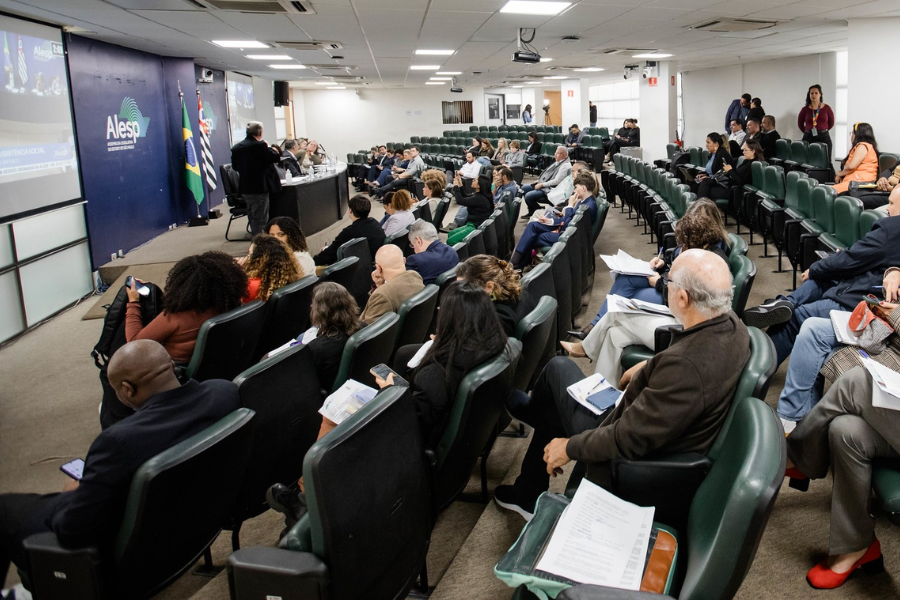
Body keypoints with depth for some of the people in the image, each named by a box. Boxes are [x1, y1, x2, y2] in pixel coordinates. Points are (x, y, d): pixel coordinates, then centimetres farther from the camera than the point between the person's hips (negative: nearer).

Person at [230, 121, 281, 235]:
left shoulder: (236, 147, 4)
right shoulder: (260, 145, -17)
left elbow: (234, 166, 12)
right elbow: (276, 158, -12)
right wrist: (268, 148, 4)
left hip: (244, 188, 7)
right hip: (259, 188, -7)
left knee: (252, 216, 20)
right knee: (260, 218, -2)